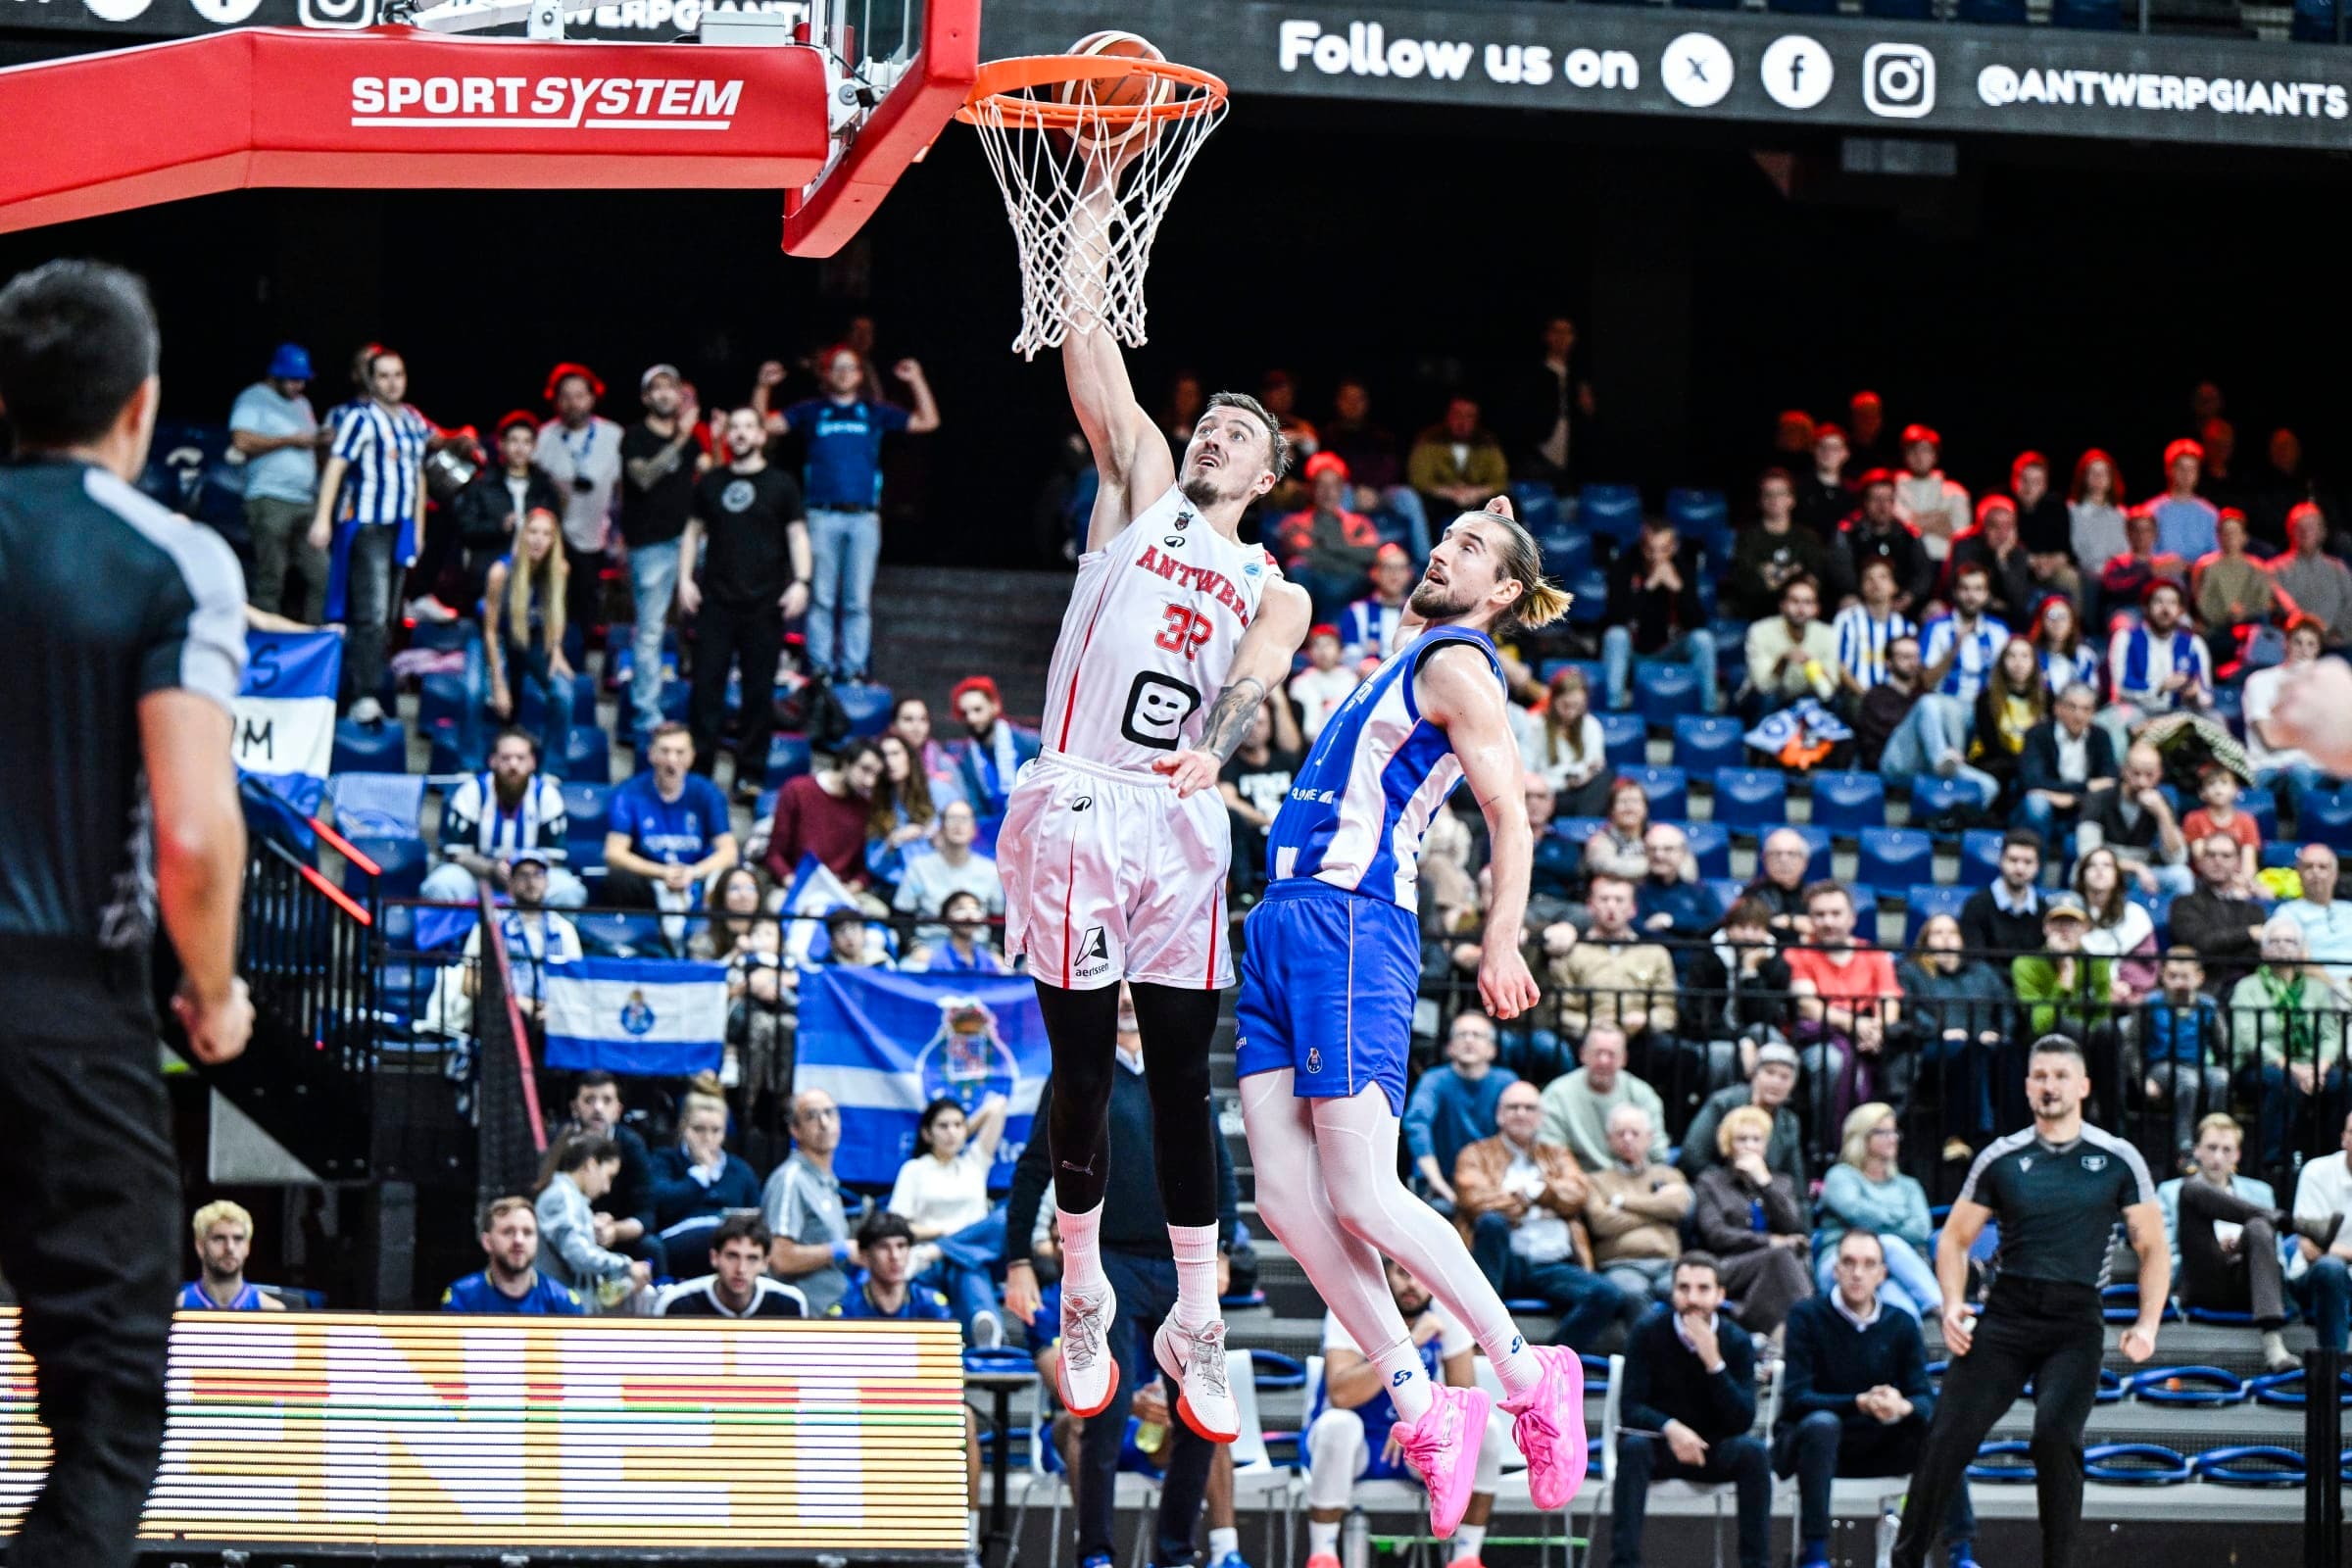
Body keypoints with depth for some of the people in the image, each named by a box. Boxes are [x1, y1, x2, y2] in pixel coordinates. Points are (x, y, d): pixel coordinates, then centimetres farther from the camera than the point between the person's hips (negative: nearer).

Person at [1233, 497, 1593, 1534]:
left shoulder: (1457, 666, -3)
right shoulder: (1410, 662, 24)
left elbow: (1510, 815, -12)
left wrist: (1501, 939, -23)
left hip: (1350, 924, -9)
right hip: (1287, 922, 9)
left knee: (1360, 1198, -11)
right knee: (1285, 1194, 0)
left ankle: (1527, 1374, 0)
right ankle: (1425, 1411, 2)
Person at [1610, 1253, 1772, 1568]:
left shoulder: (1737, 1342, -7)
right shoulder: (1649, 1332, -10)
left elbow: (1742, 1421, -17)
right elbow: (1630, 1408, -15)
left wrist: (1713, 1362, -29)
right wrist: (1670, 1427, -35)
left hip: (1713, 1449, 1)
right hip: (1658, 1445, -1)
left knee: (1753, 1452, -29)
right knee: (1633, 1447, -34)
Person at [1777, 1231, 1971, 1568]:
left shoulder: (1901, 1324, 3)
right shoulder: (1807, 1316, -8)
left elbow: (1925, 1397, -6)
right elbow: (1796, 1397, -19)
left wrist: (1903, 1407, -32)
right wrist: (1860, 1403, -34)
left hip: (1874, 1448, 4)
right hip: (1806, 1442, -4)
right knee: (1822, 1424, -37)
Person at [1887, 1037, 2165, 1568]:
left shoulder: (2118, 1160, 6)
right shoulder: (2001, 1159, 9)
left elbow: (2153, 1248, 10)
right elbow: (1955, 1239, 16)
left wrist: (2147, 1323, -3)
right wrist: (1953, 1304, -1)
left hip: (2076, 1321, -2)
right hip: (2006, 1311, 2)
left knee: (2056, 1435, -21)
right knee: (1948, 1436, -8)